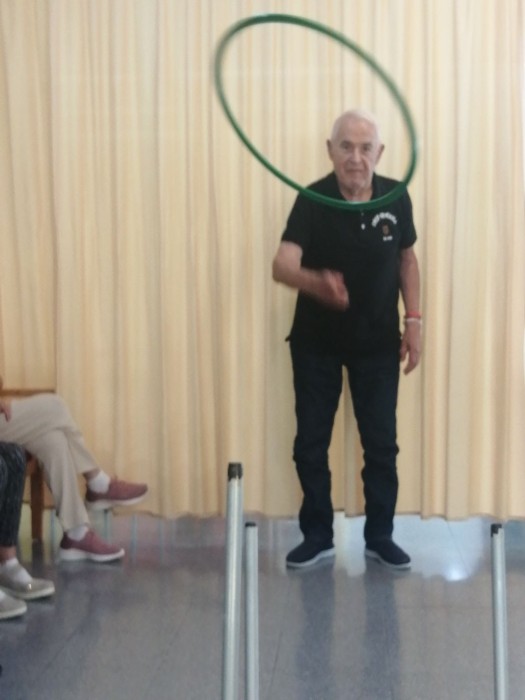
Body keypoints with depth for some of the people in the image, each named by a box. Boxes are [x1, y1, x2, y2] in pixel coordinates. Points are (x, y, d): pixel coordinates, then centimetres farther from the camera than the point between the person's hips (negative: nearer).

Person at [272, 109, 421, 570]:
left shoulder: (396, 198, -8)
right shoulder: (313, 200, -17)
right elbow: (282, 265, -30)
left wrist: (414, 320, 1)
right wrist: (316, 282, -51)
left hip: (378, 342, 2)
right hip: (317, 342, -1)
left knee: (381, 442, 7)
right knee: (310, 442, 6)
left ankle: (380, 536, 23)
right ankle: (318, 536, 23)